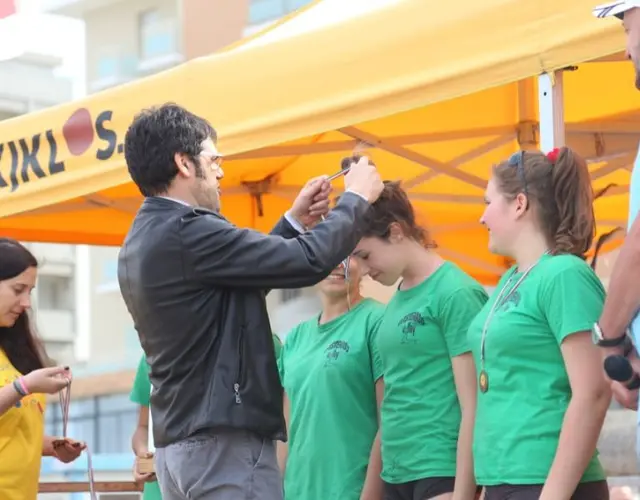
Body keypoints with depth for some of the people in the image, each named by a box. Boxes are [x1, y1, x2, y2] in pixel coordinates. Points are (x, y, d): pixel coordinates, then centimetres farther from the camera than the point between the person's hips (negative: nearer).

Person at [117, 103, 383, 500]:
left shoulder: (142, 242, 14)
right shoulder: (186, 233, -17)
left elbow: (244, 277, 22)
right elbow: (309, 261, -16)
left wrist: (295, 222, 21)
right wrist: (357, 198, 1)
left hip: (180, 444, 10)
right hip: (224, 442, -10)